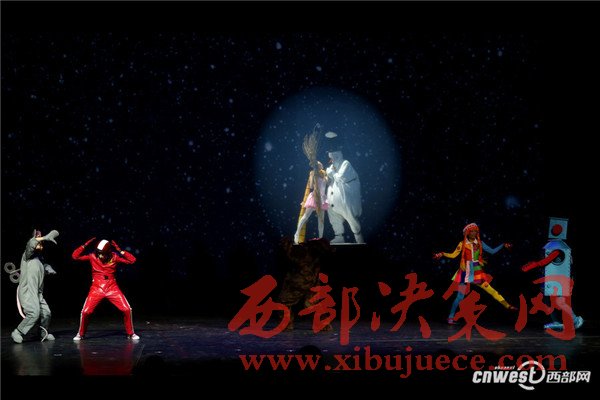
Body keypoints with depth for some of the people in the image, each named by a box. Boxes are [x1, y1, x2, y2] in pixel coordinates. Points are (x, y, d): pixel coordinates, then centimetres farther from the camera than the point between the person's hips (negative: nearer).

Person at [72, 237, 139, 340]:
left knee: (127, 309, -10)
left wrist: (120, 251, -16)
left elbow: (132, 260, -9)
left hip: (112, 288, 0)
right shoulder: (93, 257, -4)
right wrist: (85, 245, -15)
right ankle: (80, 334, 16)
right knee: (85, 312, -9)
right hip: (97, 288, 0)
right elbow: (75, 256, -8)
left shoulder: (114, 257, -4)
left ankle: (130, 334, 8)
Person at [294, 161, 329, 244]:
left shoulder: (324, 175, 14)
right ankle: (297, 234, -9)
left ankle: (321, 237, 6)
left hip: (322, 198, 5)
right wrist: (312, 176, -11)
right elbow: (311, 186, -7)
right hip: (314, 197, -5)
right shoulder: (313, 174, 1)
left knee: (321, 219, 3)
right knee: (306, 216, -12)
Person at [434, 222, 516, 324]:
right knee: (460, 296, -4)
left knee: (491, 290, 0)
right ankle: (451, 317, 4)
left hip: (477, 272, 3)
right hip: (465, 272, -2)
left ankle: (507, 306, 7)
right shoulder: (463, 244, -3)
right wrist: (442, 254, -20)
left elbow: (492, 251, 7)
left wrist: (503, 246, 0)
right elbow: (453, 255, -6)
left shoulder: (479, 243, 5)